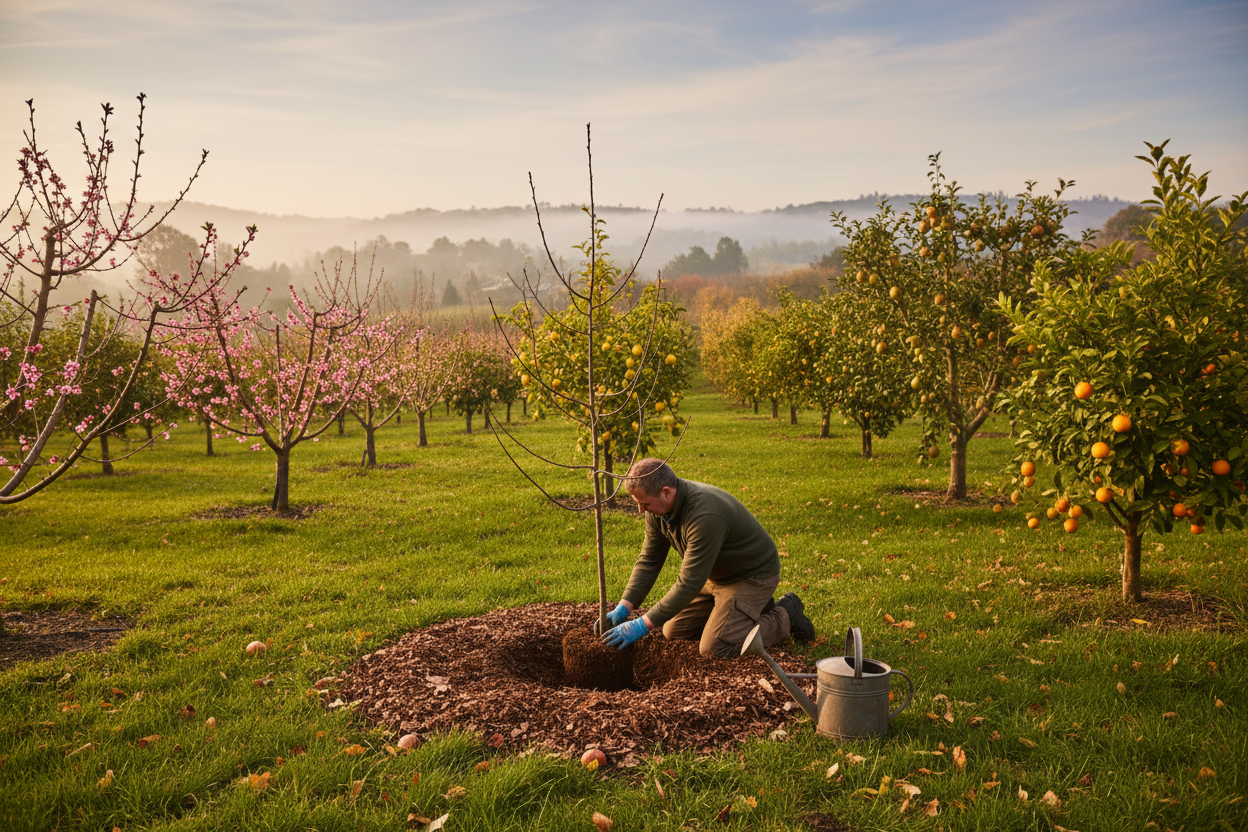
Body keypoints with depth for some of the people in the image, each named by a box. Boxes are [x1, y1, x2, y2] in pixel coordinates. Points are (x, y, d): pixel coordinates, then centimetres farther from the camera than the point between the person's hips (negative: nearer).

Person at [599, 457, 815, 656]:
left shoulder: (705, 516, -38)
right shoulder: (659, 507, -11)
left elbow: (689, 583, -35)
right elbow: (649, 560, -3)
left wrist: (643, 625, -33)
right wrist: (624, 608, -14)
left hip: (752, 575, -9)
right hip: (715, 574, 9)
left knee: (714, 649, -18)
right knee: (673, 631, 8)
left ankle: (784, 616, 3)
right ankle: (752, 607, 20)